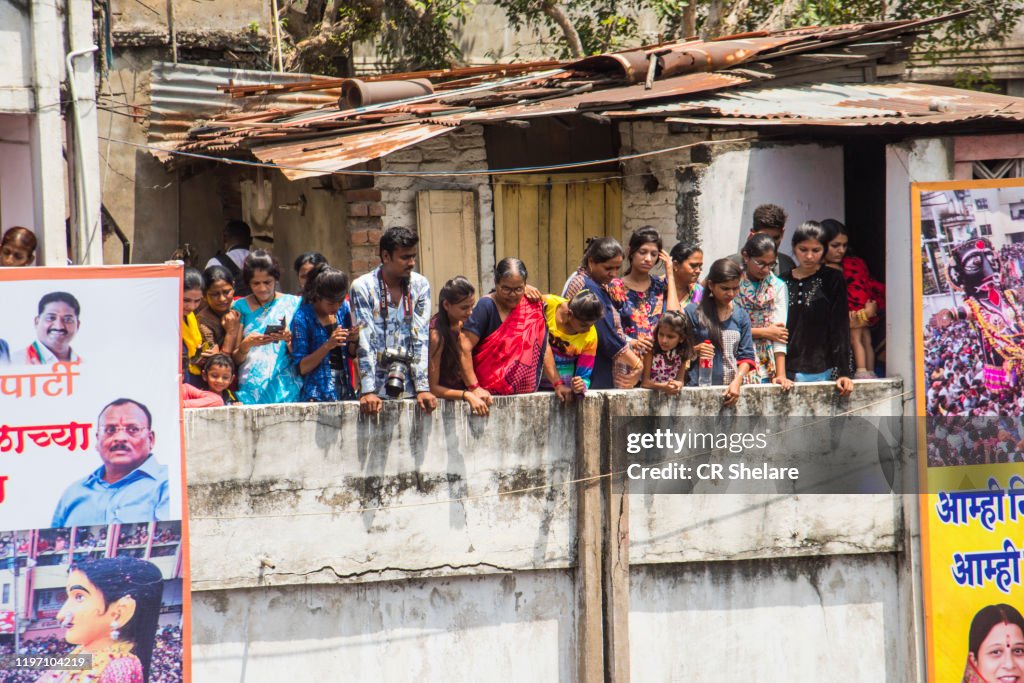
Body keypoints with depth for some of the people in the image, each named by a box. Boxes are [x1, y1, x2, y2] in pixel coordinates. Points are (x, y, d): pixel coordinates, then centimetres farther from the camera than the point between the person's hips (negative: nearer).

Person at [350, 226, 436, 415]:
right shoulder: (363, 287, -3)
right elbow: (365, 342, -10)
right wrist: (368, 391, -17)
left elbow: (421, 338, 0)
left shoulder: (420, 285, 5)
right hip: (378, 391, -2)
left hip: (410, 388, 2)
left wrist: (423, 389, -8)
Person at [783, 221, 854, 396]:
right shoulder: (784, 282, 12)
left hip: (818, 373, -3)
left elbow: (840, 329, 0)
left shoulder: (832, 280, 3)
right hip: (786, 372, 3)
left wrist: (844, 372, -8)